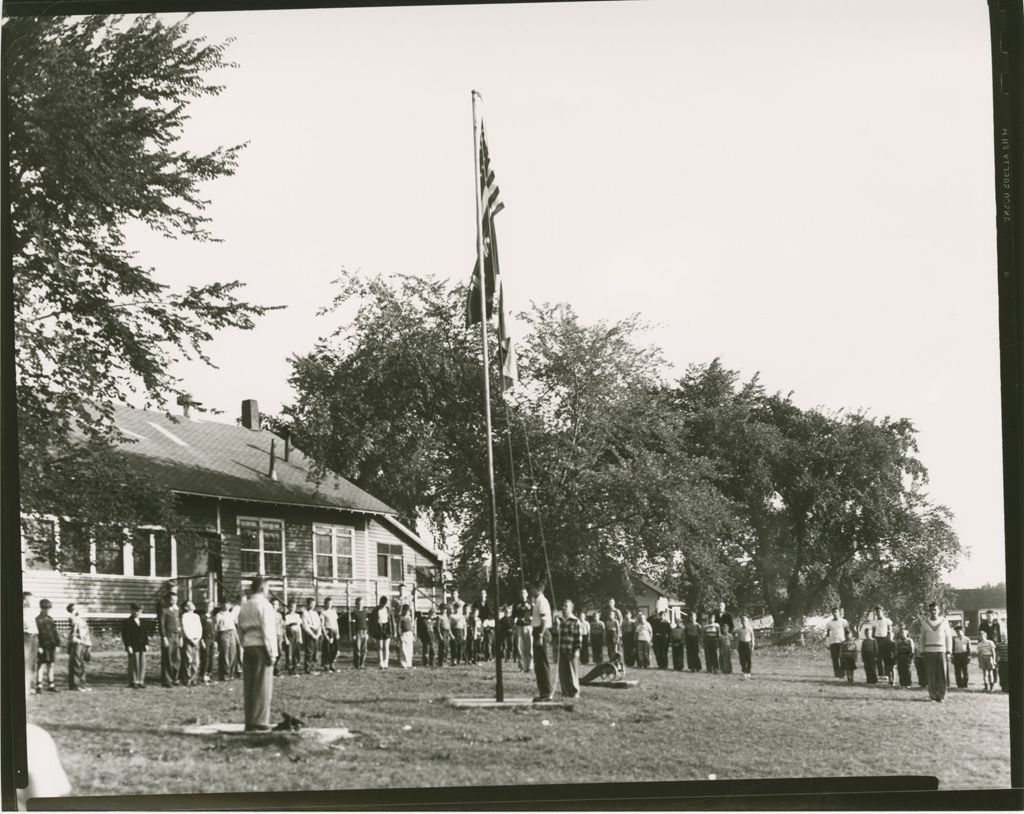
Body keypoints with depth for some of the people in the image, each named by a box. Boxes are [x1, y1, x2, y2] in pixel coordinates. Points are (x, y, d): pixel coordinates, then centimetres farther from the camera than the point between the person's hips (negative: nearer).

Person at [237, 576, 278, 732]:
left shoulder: (244, 607, 15)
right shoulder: (264, 605, -8)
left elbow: (240, 631, 13)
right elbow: (267, 630, -13)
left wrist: (244, 646, 15)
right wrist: (272, 652, -12)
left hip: (247, 648, 7)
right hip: (261, 647, -7)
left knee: (249, 686, 8)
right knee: (262, 686, -5)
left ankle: (249, 722, 9)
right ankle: (260, 723, -7)